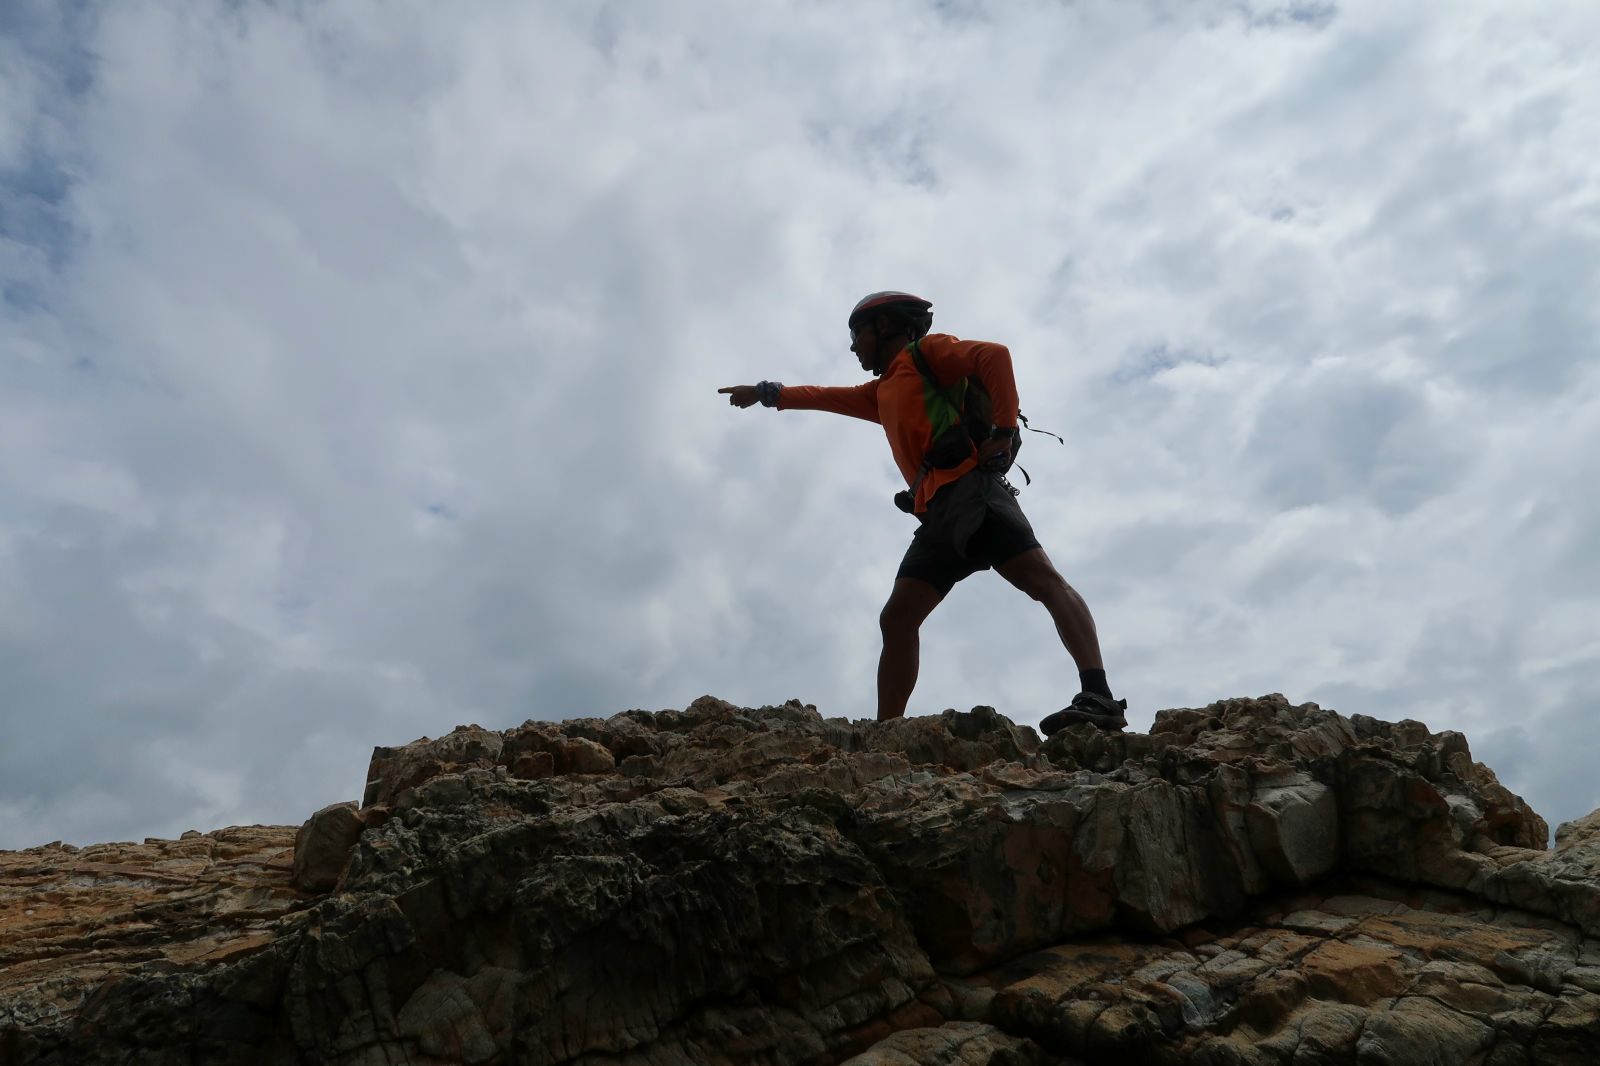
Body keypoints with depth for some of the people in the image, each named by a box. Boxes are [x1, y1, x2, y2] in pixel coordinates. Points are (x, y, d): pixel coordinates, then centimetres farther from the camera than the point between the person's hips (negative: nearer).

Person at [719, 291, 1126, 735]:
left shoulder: (926, 351, 10)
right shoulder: (883, 392, 34)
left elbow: (994, 354, -5)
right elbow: (828, 397, 46)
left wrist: (1004, 431, -11)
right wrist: (767, 393, 50)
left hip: (969, 490, -8)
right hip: (938, 514, 8)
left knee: (1043, 578, -22)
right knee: (896, 619, -3)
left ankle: (1098, 697, -36)